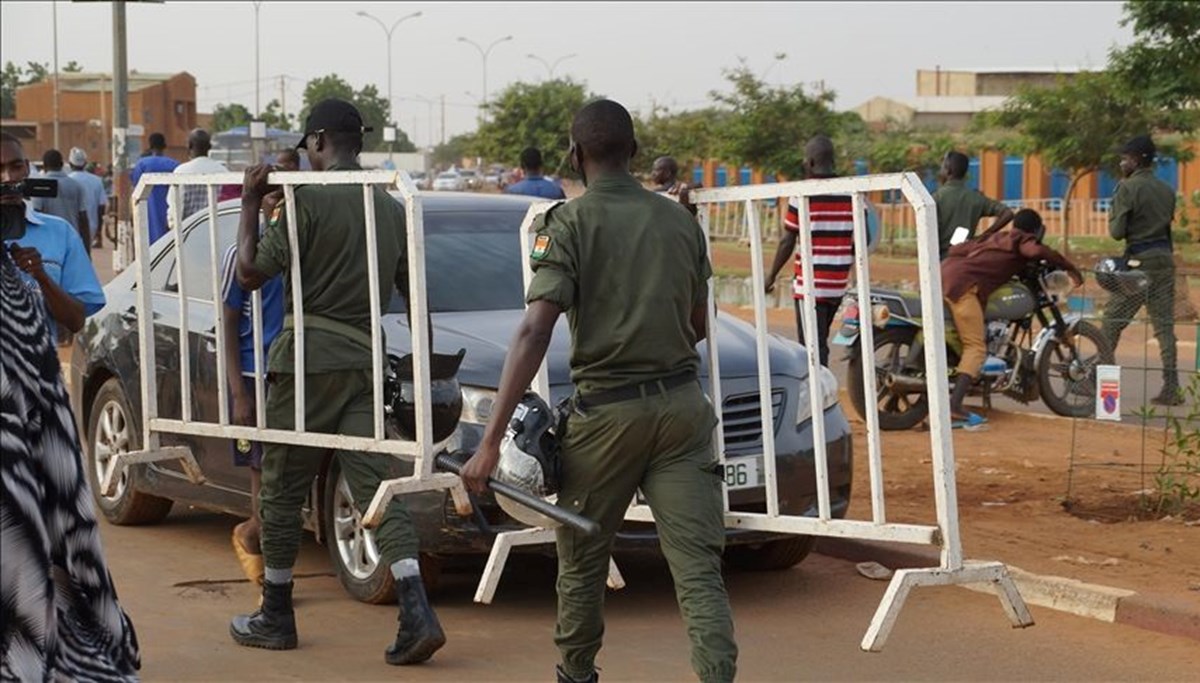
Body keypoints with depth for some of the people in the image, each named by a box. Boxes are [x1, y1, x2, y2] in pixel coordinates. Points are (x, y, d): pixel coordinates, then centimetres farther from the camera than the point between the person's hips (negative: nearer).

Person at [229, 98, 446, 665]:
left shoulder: (308, 201, -10)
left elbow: (250, 274, -10)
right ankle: (416, 614, -14)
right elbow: (412, 291, 17)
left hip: (308, 362, -6)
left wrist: (250, 206, 0)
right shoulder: (392, 209, 10)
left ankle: (276, 616, 18)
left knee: (283, 490, 8)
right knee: (376, 488, 1)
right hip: (366, 363, 6)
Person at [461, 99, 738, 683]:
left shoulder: (570, 223, -6)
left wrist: (491, 441, -19)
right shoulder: (679, 219, 8)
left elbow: (534, 333, -16)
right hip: (682, 402, 3)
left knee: (581, 559, 17)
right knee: (698, 567, -2)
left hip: (606, 410, -3)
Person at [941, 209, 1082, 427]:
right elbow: (1037, 251, -17)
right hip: (962, 284, -9)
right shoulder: (1022, 240, 7)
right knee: (976, 347, -13)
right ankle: (953, 408, -28)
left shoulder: (996, 237, 29)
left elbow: (957, 249, 35)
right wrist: (1070, 268, -9)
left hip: (944, 271, 9)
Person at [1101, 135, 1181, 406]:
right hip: (1165, 259, 6)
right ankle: (1171, 389, 0)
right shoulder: (1167, 190, 12)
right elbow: (1168, 223, 16)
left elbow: (1117, 232, -11)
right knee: (1165, 327, 4)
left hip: (1138, 261, -6)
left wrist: (1113, 215, 6)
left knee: (1112, 324, 2)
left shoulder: (1127, 188, -10)